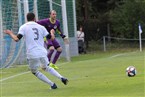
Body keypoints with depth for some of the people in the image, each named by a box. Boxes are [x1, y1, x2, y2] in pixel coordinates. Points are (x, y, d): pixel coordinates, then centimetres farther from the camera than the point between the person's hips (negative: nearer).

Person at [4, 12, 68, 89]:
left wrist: (10, 33, 11)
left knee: (35, 71, 19)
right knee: (46, 67, 29)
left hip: (32, 55, -3)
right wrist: (52, 32, 36)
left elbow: (16, 39, -9)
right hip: (43, 53, 3)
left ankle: (52, 84, 9)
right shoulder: (41, 27, 10)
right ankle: (61, 77, 11)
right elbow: (51, 38, 13)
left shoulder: (23, 27, 2)